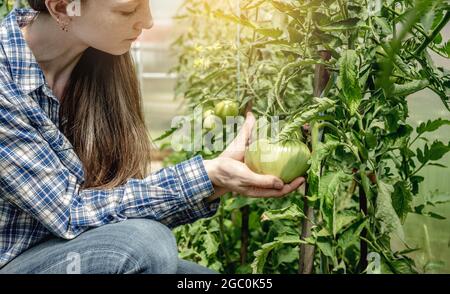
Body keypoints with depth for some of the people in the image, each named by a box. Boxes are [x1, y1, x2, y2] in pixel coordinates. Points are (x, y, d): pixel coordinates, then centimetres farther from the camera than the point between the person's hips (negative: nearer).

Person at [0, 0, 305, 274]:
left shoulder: (100, 60, -6)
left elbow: (119, 187, -5)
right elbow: (69, 211, -23)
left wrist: (219, 172, -18)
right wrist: (206, 177, -27)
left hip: (73, 249, 6)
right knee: (144, 242, -29)